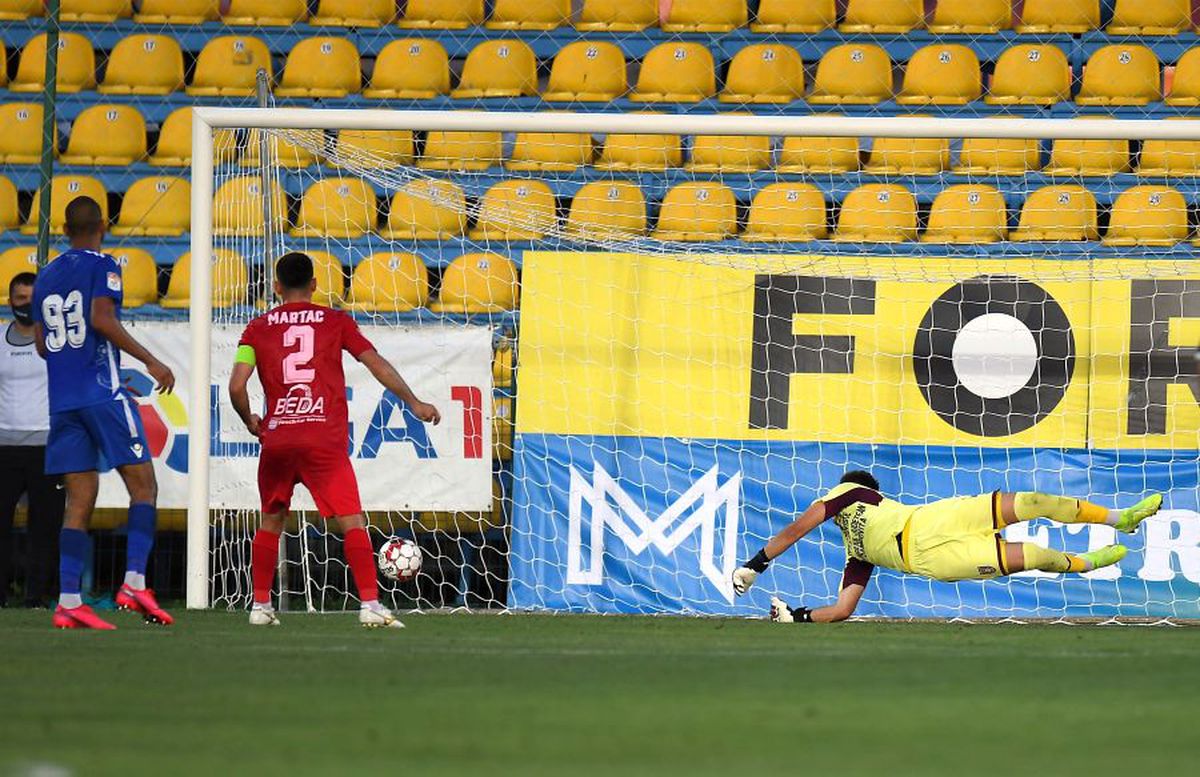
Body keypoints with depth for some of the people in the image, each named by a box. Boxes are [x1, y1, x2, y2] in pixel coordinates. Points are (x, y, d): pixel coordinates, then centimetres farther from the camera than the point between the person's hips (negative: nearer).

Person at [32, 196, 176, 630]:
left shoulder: (46, 277, 17)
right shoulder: (102, 266, -2)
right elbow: (101, 319, -16)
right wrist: (150, 361, -14)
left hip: (61, 400, 6)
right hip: (103, 394, -6)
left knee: (80, 500, 4)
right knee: (143, 485, 0)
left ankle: (68, 601, -6)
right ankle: (134, 582, -16)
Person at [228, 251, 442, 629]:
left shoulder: (258, 329, 8)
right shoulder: (336, 321, 6)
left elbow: (237, 386, -1)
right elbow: (377, 364, 3)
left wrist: (250, 422, 17)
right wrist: (414, 403, 10)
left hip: (277, 439, 2)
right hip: (325, 439, -2)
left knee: (271, 521, 18)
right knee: (351, 521, -3)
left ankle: (260, 605, 16)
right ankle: (370, 605, -14)